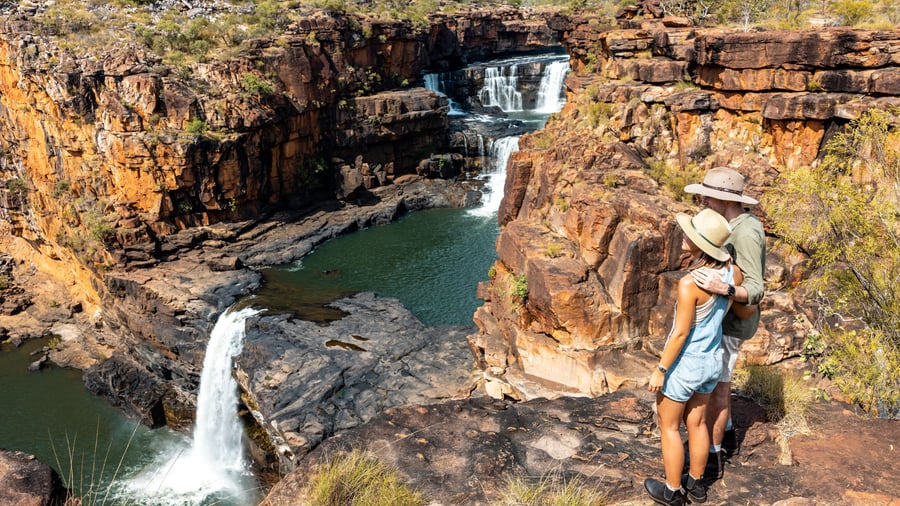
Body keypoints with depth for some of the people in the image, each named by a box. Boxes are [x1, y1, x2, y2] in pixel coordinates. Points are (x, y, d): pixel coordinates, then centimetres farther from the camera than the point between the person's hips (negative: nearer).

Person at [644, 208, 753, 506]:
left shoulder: (690, 284, -31)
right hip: (711, 360, 7)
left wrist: (660, 370, -13)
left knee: (669, 427, 14)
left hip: (683, 364, -7)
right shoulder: (733, 274, -10)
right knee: (696, 422, 23)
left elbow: (680, 333, -24)